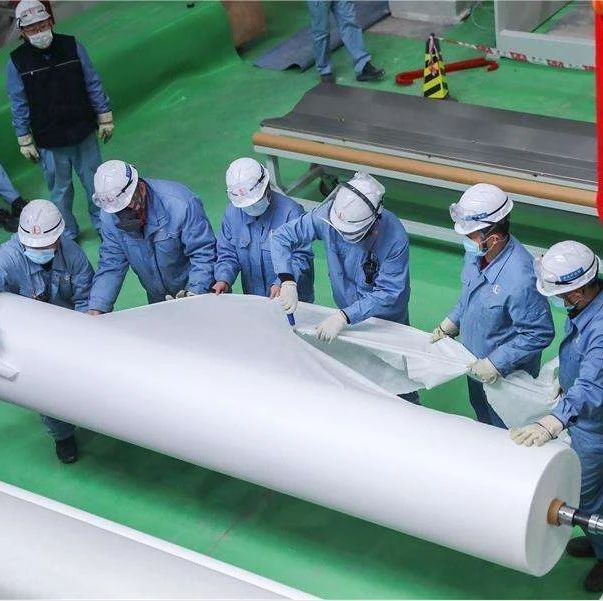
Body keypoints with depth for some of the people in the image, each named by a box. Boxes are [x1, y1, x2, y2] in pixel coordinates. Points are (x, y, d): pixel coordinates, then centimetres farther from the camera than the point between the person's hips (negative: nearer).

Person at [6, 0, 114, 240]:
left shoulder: (72, 46, -6)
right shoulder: (16, 62, -8)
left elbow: (93, 85, 1)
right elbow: (19, 106, -1)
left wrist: (104, 118, 3)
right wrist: (25, 141, 0)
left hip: (84, 134, 1)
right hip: (50, 143, -1)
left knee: (95, 183, 13)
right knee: (60, 191, 11)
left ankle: (103, 225, 34)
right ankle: (68, 234, 29)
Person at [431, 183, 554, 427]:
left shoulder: (519, 278, -39)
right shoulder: (476, 252, -13)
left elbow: (540, 333, -29)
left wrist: (496, 364, -26)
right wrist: (450, 325, 5)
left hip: (508, 375, -8)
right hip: (477, 363, 8)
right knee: (482, 419, 32)